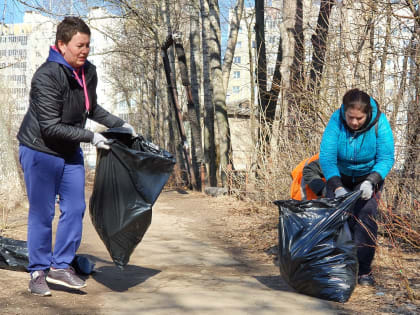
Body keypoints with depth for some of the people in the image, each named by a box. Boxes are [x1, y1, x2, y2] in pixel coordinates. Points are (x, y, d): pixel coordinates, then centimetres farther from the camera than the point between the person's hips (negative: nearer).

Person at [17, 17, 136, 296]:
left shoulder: (89, 72, 1)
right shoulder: (47, 76, -24)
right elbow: (50, 127, -26)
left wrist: (119, 124, 10)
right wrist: (91, 137, -24)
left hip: (70, 152, 7)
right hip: (40, 151, -7)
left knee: (75, 208, 5)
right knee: (42, 213, 0)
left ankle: (60, 266, 17)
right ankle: (38, 272, 13)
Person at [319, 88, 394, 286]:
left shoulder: (379, 123, -25)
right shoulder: (336, 121, -25)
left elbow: (386, 158, -24)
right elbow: (326, 156, -29)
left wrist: (370, 182, -40)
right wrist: (337, 187, -41)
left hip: (369, 176, -1)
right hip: (339, 177, 1)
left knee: (365, 218, -14)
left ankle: (364, 270, -6)